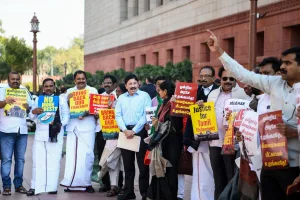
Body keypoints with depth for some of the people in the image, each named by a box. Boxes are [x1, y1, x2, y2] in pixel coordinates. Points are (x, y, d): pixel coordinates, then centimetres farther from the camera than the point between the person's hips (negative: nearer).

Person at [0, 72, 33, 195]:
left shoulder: (24, 91, 16)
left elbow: (30, 106, 19)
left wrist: (28, 107, -5)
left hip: (22, 129, 4)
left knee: (20, 158, 7)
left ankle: (18, 184, 14)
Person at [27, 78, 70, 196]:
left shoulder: (61, 99, 10)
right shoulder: (38, 99, 15)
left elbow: (66, 115, 5)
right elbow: (32, 117, 11)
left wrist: (60, 124, -13)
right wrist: (34, 111, -12)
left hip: (55, 134, -1)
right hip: (40, 134, 2)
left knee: (54, 160, -1)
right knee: (37, 160, -2)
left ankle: (52, 187, 4)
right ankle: (35, 187, 0)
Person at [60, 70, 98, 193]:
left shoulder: (92, 90, 7)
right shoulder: (69, 91, 16)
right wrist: (68, 99, -7)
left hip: (87, 126, -3)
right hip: (72, 126, 3)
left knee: (87, 154, -7)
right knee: (72, 154, -1)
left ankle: (86, 182, 0)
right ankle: (72, 183, 3)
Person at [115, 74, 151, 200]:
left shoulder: (144, 96, 1)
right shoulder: (121, 98, 13)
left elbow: (146, 115, -7)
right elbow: (118, 116, 6)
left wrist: (134, 131, -12)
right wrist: (125, 130, -10)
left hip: (140, 131, -4)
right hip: (125, 131, 4)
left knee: (142, 163, -2)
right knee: (127, 164, 9)